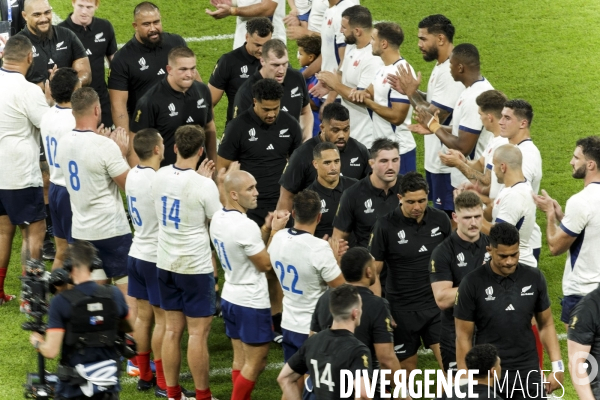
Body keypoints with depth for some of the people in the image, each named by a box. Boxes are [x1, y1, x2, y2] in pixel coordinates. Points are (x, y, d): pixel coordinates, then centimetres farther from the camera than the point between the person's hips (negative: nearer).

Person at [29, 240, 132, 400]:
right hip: (109, 385, 3)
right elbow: (127, 329, 15)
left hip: (74, 387, -2)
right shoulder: (114, 295, -5)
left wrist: (37, 342, 5)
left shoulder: (60, 302, -16)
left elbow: (51, 351, -15)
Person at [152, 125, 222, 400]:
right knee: (198, 332, 2)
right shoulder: (204, 186, -19)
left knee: (173, 329, 12)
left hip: (166, 263, 6)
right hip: (196, 267, -6)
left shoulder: (160, 177, -3)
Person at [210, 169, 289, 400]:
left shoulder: (218, 219, 2)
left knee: (240, 360, 16)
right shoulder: (246, 226, -26)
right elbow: (265, 264, -15)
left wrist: (266, 229, 3)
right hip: (252, 304, -9)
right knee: (255, 364, 2)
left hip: (230, 297, 9)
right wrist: (275, 232, -8)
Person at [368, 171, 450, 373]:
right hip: (402, 309, -1)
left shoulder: (440, 220, -1)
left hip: (437, 304, 2)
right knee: (408, 369, 8)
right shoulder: (386, 226, -9)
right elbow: (373, 272, -5)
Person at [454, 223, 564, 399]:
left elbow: (546, 325, 10)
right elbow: (464, 337, -3)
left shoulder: (534, 278, -1)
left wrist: (557, 366, 3)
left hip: (528, 374, 2)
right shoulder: (472, 284, -9)